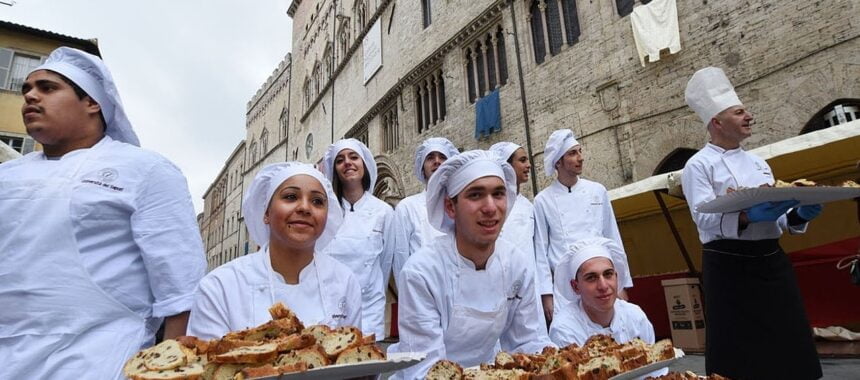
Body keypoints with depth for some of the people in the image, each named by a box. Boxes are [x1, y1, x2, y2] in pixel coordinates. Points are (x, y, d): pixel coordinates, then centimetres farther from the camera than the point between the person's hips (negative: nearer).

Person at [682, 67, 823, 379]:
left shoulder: (757, 163, 17)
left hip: (772, 263, 7)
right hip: (729, 267, -7)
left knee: (788, 345, 12)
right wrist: (748, 217, -30)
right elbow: (704, 217, -17)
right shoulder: (698, 165, -5)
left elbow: (775, 217, 16)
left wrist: (800, 215, -4)